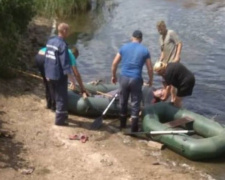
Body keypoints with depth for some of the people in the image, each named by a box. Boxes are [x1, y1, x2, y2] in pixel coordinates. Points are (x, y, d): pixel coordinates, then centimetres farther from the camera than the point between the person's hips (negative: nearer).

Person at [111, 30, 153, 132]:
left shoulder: (124, 47, 6)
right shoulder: (145, 50, 1)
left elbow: (114, 63, 5)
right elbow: (150, 69, 2)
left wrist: (113, 76, 18)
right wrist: (150, 80, 17)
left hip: (124, 78, 2)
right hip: (136, 79, -2)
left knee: (123, 103, 16)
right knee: (135, 104, 5)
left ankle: (122, 125, 28)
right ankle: (134, 129, 6)